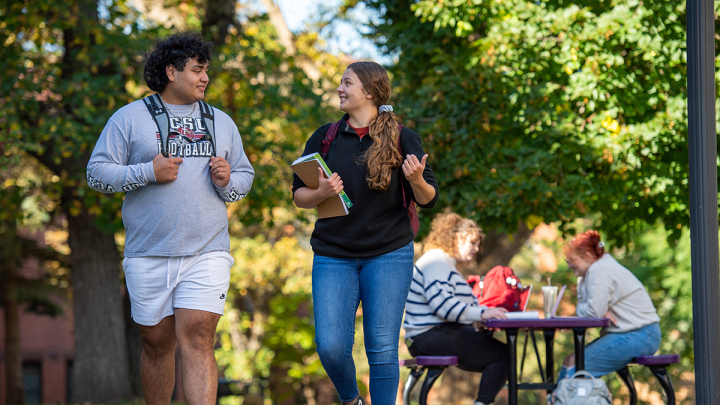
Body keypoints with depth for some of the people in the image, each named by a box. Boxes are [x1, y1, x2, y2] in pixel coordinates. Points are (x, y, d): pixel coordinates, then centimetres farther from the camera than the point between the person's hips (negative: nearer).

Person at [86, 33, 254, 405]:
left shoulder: (221, 123, 16)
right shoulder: (130, 118, 4)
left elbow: (245, 176, 21)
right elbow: (97, 173, 0)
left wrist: (227, 182, -2)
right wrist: (148, 172, -13)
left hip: (207, 253, 1)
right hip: (148, 257, -1)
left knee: (197, 340, -12)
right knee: (156, 344, 7)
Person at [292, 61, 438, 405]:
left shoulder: (403, 140, 1)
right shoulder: (325, 138, 7)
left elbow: (428, 200, 2)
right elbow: (298, 195, 10)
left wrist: (417, 180, -21)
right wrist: (321, 193, -13)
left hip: (389, 255, -1)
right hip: (334, 256, 2)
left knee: (382, 347, -2)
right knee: (331, 347, -8)